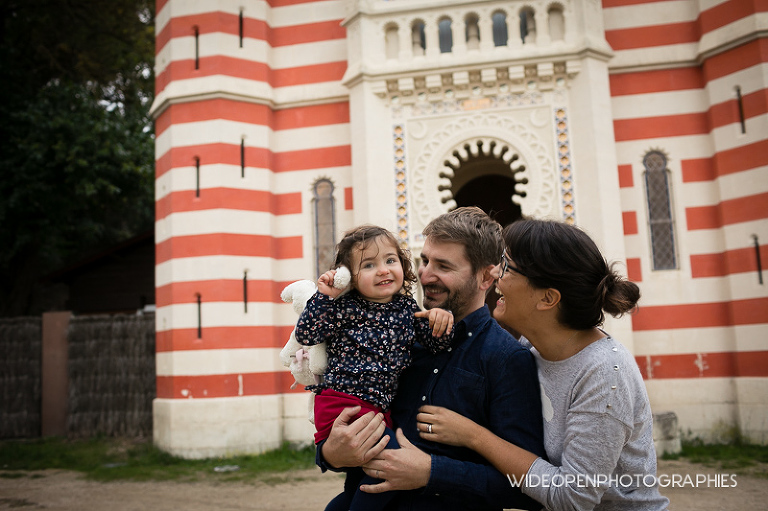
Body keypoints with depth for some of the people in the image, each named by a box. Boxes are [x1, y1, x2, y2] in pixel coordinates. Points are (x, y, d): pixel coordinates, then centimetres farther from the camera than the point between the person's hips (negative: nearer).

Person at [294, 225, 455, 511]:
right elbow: (306, 335, -8)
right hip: (343, 403, -6)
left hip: (379, 409, 6)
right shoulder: (345, 307, -6)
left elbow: (437, 343, 8)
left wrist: (442, 318, -12)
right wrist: (323, 296, -15)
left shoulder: (407, 307, 7)